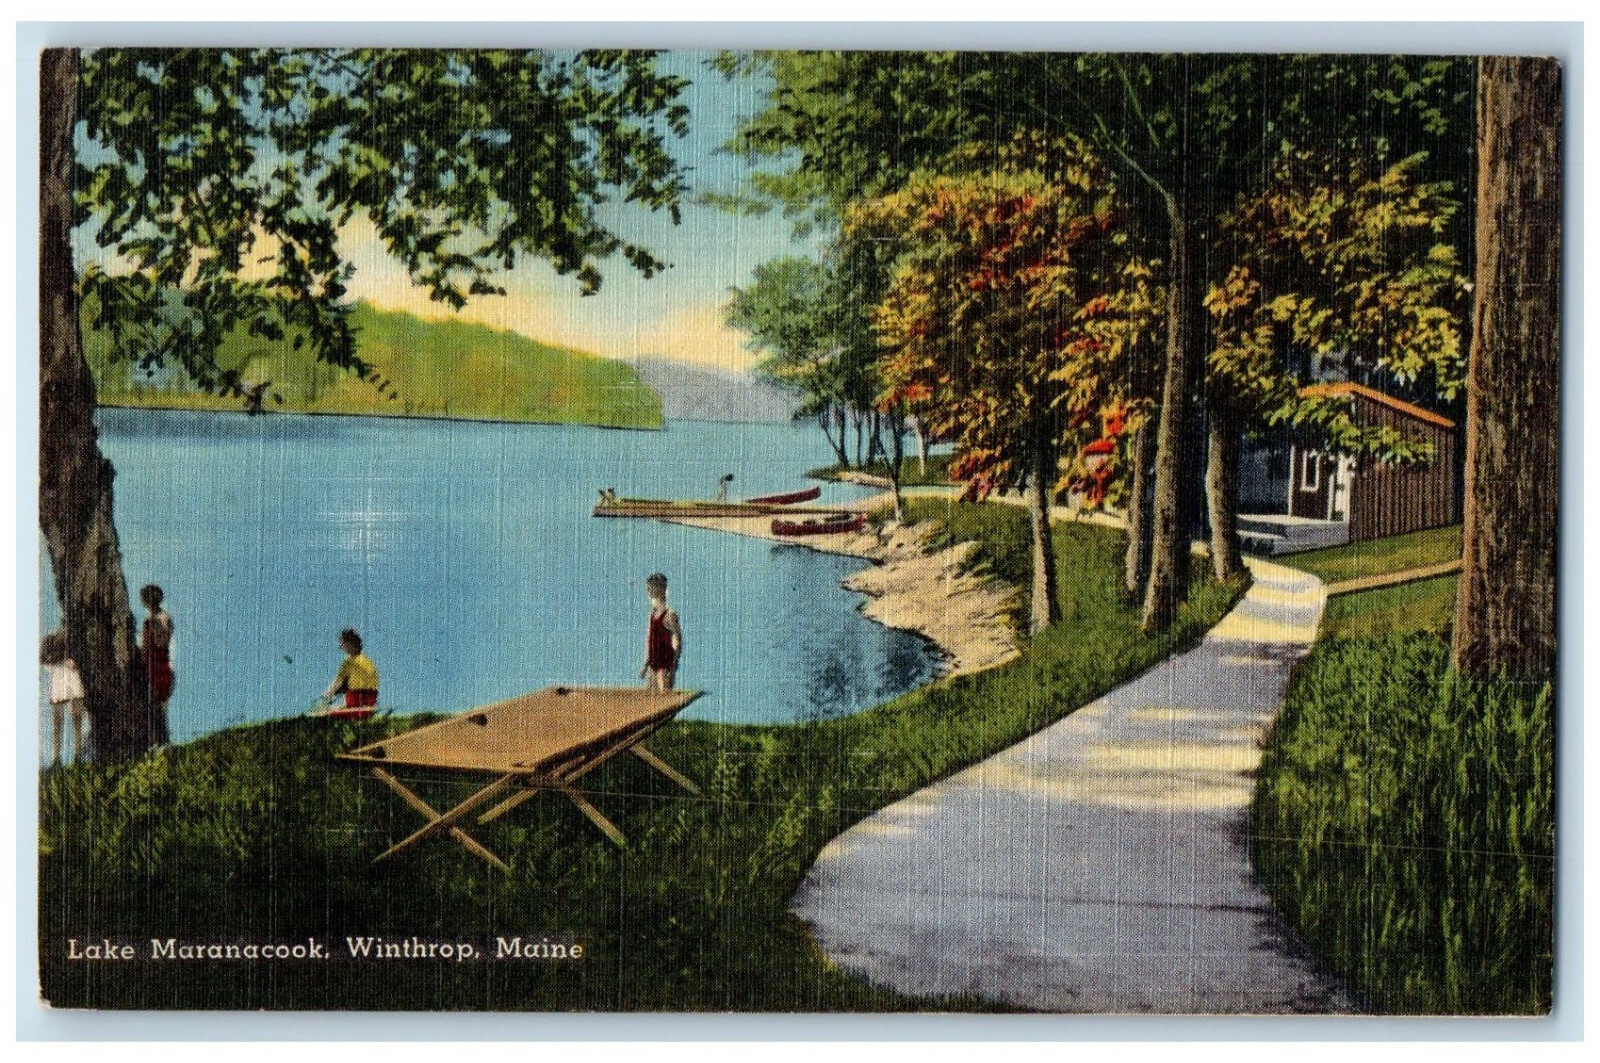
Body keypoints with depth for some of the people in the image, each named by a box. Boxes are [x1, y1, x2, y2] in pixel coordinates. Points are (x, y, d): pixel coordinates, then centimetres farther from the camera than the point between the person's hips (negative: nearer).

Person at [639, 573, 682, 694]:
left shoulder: (670, 615, -11)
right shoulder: (652, 614, 13)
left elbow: (678, 642, -12)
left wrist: (674, 667, -15)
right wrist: (645, 664, 19)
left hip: (666, 663, -8)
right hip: (653, 663, 8)